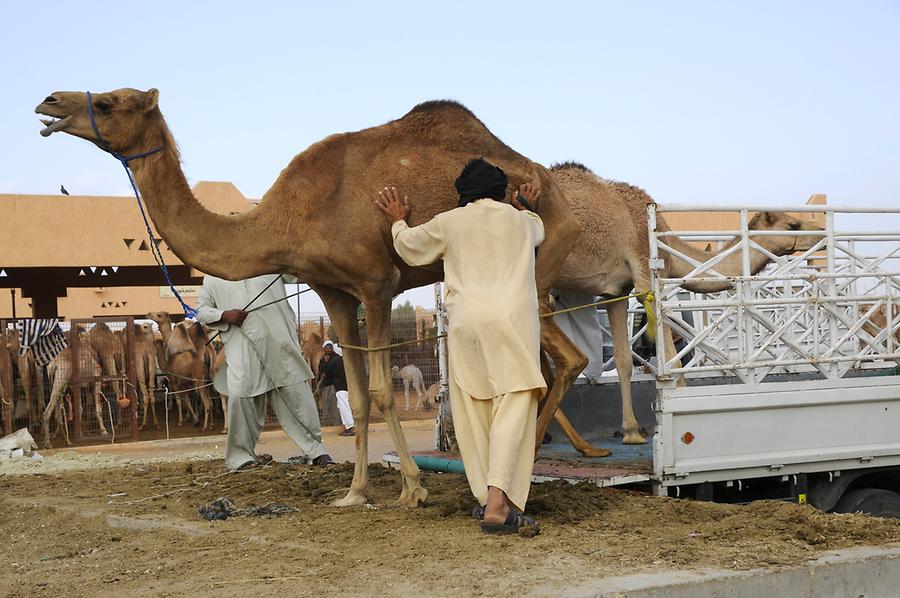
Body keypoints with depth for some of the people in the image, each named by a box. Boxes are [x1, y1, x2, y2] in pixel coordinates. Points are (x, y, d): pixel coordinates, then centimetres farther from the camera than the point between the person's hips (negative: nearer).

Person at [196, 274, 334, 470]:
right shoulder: (212, 279, 13)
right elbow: (201, 310, 15)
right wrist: (224, 315, -3)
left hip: (279, 342, 1)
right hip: (242, 347, -1)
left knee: (297, 394, 0)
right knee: (240, 397, -9)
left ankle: (316, 450, 8)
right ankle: (241, 456, 8)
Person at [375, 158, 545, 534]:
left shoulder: (448, 223, 12)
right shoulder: (520, 220, 15)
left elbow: (409, 247, 28)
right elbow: (538, 232, 41)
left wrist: (398, 221, 47)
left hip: (465, 321, 2)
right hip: (512, 319, -1)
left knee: (472, 413, 10)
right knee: (513, 408, -9)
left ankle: (484, 497, 14)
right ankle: (498, 501, -24)